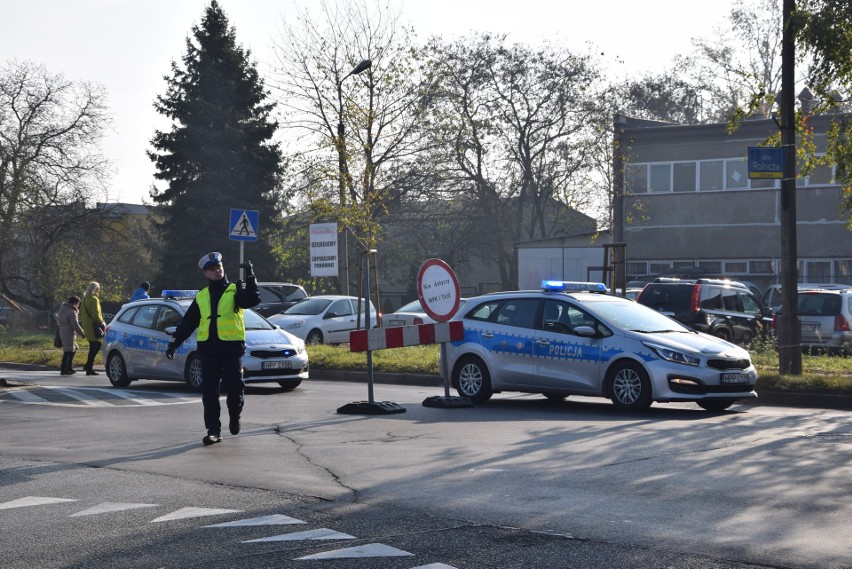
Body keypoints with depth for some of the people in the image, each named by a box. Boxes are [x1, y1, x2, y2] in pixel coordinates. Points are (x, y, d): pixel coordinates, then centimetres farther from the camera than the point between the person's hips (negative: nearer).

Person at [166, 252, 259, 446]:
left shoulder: (235, 290, 5)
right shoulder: (201, 297, 16)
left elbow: (253, 300, -15)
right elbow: (187, 323, 19)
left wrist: (250, 277, -24)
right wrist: (174, 342, 12)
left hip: (232, 348, -3)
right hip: (208, 349, 3)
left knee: (235, 387, -4)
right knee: (209, 392, -1)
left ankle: (234, 416, 24)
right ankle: (213, 430, 2)